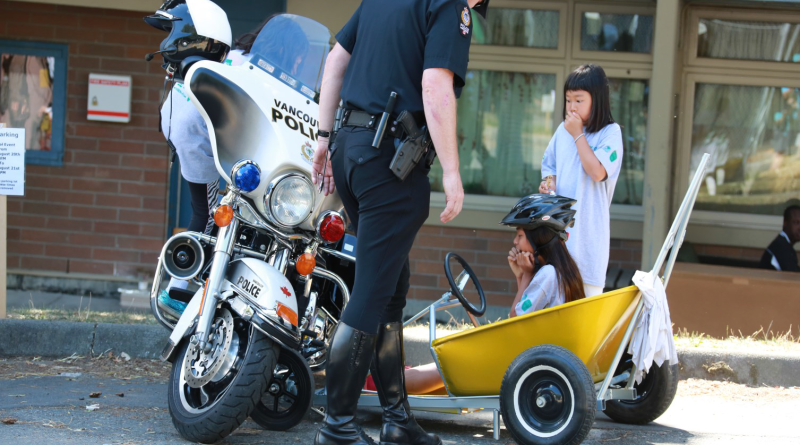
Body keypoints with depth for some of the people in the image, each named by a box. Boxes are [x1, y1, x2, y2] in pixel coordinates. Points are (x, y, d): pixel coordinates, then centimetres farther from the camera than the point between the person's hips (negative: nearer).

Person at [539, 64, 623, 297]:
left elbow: (598, 172, -20)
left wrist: (578, 135, -13)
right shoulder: (563, 130, 11)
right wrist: (549, 181, 1)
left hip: (588, 226, -5)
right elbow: (549, 165, 24)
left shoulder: (610, 133, -6)